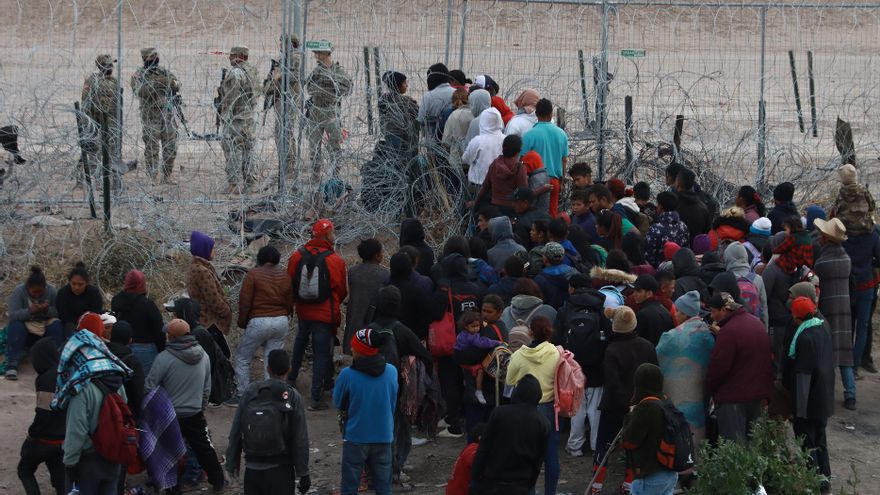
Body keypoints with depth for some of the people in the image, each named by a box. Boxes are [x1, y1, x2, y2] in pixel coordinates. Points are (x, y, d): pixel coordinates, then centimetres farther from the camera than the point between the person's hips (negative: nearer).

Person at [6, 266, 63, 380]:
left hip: (46, 330, 1)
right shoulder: (18, 291, -14)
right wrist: (29, 311, -38)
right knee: (15, 326, -32)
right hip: (25, 330, -1)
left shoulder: (52, 291, -9)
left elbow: (60, 312, -14)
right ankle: (12, 365, -40)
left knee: (57, 325, -28)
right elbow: (12, 314, -23)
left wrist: (48, 310, -33)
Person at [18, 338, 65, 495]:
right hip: (63, 439, 7)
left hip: (45, 439, -7)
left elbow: (44, 413, -22)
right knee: (60, 478, 11)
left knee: (25, 470, 13)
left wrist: (32, 433, -9)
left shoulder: (46, 379, -20)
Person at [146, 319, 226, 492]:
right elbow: (207, 389, 9)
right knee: (205, 448, 17)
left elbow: (149, 387, -16)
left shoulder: (164, 358, -21)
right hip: (195, 415, 4)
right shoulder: (203, 356, -1)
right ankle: (218, 482, 25)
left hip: (169, 417, -4)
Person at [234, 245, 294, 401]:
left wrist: (242, 322, 4)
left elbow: (245, 302, -8)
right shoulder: (284, 276, 8)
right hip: (282, 322, 5)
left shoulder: (253, 274, -6)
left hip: (259, 322, -5)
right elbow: (290, 303, 11)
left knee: (242, 357, 10)